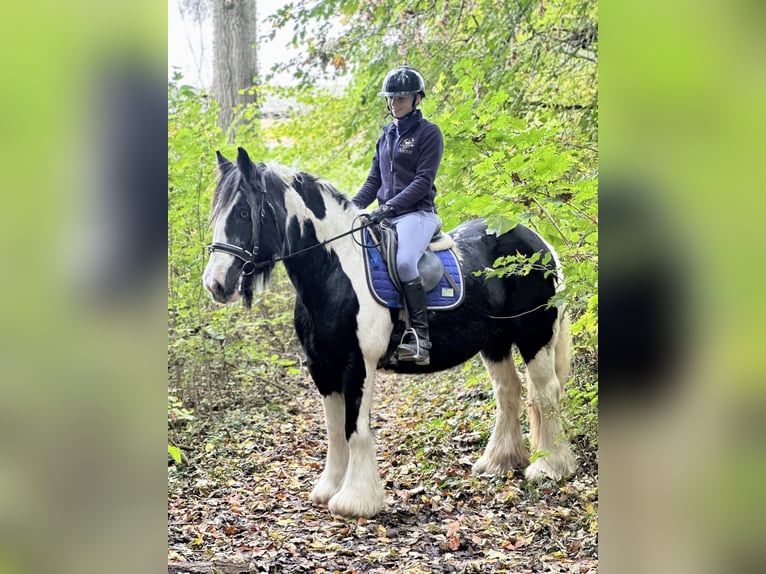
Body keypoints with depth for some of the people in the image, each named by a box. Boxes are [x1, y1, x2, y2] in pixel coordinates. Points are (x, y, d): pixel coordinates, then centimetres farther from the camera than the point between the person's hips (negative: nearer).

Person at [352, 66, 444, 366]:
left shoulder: (429, 133, -2)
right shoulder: (387, 136, 19)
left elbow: (423, 182, -11)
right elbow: (374, 180, 18)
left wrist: (389, 207, -20)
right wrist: (352, 207, 2)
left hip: (417, 212, -7)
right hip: (385, 215, 7)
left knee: (404, 262, -33)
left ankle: (420, 338, -26)